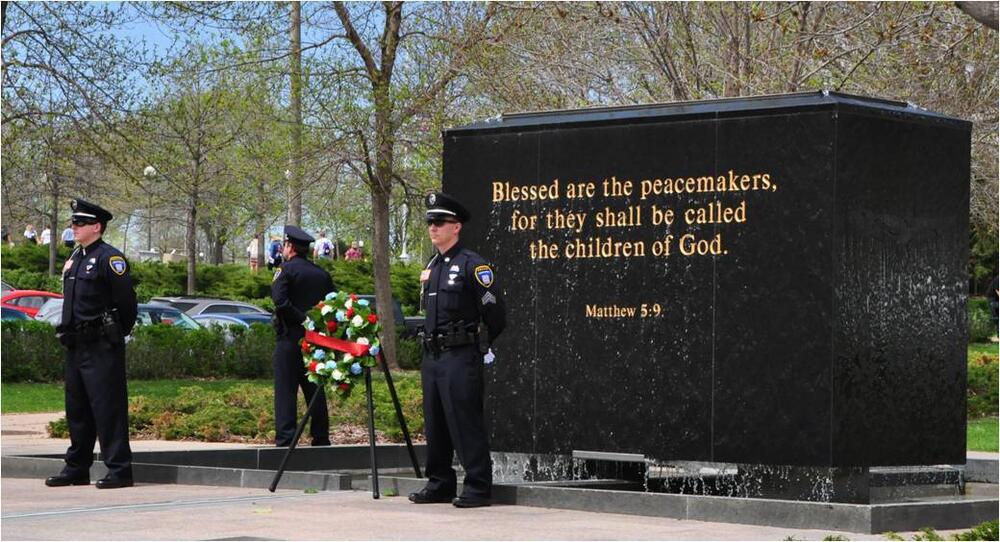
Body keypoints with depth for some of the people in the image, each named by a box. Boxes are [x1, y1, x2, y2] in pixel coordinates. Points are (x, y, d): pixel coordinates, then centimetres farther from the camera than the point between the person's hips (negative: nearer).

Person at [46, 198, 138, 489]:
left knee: (108, 408, -8)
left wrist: (117, 334, -4)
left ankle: (119, 470, -5)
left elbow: (126, 301, -13)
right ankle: (76, 470, 21)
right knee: (77, 409, 13)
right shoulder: (75, 258, 16)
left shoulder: (109, 258, -11)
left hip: (102, 348, -9)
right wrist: (67, 331, 17)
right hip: (76, 345, 9)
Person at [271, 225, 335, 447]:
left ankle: (285, 438, -10)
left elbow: (280, 302, -19)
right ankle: (320, 437, 13)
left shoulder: (286, 270, -7)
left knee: (285, 389, -4)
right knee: (315, 390, 11)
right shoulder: (322, 273, 10)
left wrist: (301, 318, -11)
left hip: (290, 338, -6)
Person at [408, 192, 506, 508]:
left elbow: (495, 315, -10)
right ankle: (440, 485, 20)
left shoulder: (472, 265, -10)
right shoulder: (432, 267, 16)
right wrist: (431, 344, 17)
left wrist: (477, 344, 1)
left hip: (460, 357, -9)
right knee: (435, 424, 12)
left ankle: (478, 488, -5)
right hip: (432, 357, 9)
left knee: (466, 423, -8)